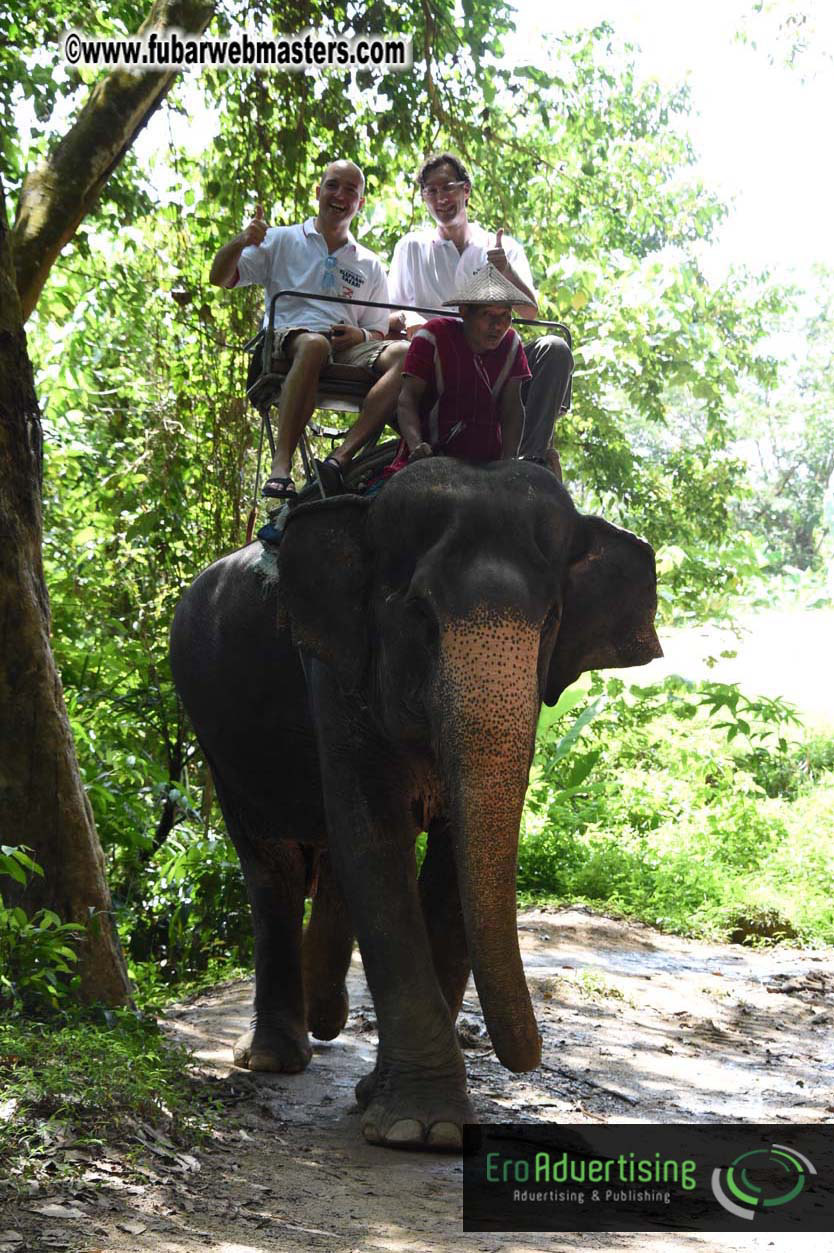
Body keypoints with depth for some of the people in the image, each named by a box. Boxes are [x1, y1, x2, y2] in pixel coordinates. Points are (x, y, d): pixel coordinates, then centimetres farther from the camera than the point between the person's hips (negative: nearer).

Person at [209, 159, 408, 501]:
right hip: (285, 341, -3)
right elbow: (219, 280, 9)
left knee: (405, 353, -29)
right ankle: (281, 465, -46)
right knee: (314, 344, -41)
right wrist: (241, 242, -11)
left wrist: (361, 336, -5)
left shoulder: (370, 265, 24)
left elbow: (378, 334, 20)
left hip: (348, 349, 3)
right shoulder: (282, 240, 17)